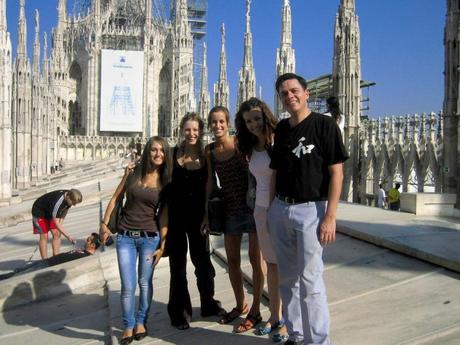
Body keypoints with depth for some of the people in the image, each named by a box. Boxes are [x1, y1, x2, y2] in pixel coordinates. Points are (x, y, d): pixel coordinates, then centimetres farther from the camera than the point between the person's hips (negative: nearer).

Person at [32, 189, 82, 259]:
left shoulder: (69, 195, -19)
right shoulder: (57, 202, -42)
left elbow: (64, 210, 2)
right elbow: (56, 224, -38)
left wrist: (61, 221, -9)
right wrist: (68, 236, -40)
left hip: (50, 212, 7)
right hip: (39, 213, -7)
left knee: (57, 233, -1)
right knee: (44, 236, -11)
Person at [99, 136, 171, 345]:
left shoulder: (165, 181, 0)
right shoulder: (133, 171, -1)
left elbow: (164, 214, -1)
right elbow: (115, 198, 6)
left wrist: (162, 245, -3)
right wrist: (104, 223, 2)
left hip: (149, 237, 0)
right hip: (125, 236, 0)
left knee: (145, 283, 10)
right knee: (128, 286, -2)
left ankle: (141, 322, 30)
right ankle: (128, 326, 18)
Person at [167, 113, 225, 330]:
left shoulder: (206, 156, -1)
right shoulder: (173, 154, -6)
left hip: (198, 215, 2)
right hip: (175, 216, -2)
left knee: (203, 259, 14)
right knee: (178, 264, 8)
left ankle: (209, 304, 35)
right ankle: (179, 312, 23)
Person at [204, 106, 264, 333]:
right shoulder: (209, 150, 6)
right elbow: (210, 182, 9)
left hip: (252, 206, -5)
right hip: (230, 210, 6)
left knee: (255, 259, 2)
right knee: (232, 260, 13)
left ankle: (255, 312, 13)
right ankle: (240, 305, 32)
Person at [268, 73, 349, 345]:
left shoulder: (325, 124, -6)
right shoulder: (281, 129, 12)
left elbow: (337, 172, -10)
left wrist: (330, 216, -16)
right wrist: (272, 209, 9)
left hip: (311, 210, -6)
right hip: (280, 209, 6)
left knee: (310, 279, -4)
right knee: (288, 278, 12)